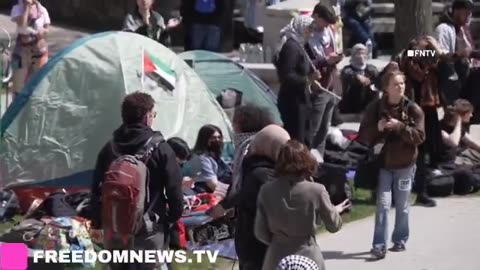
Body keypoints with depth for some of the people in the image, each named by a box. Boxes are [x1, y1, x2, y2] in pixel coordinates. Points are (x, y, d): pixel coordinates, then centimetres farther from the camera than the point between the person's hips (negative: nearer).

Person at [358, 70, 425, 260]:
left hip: (405, 164, 0)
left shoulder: (413, 109, -5)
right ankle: (379, 245, -4)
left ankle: (400, 240, 25)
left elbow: (420, 136, -11)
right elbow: (363, 136, -1)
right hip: (383, 163, 0)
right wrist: (377, 128, -20)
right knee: (382, 204, -5)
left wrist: (400, 126, -23)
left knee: (402, 206, 9)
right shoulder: (375, 107, -2)